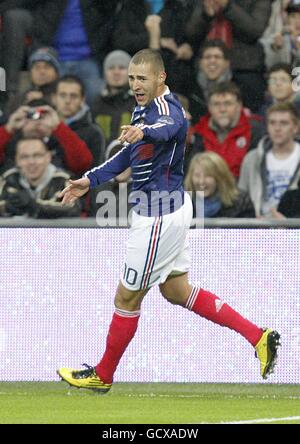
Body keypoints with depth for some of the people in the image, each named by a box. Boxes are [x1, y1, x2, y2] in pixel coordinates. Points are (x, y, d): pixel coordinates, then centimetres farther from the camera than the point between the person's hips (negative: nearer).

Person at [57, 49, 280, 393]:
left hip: (160, 216, -10)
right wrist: (90, 180, 21)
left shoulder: (167, 108, -22)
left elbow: (168, 128, -48)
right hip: (171, 209, 10)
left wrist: (144, 130, -70)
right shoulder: (143, 109, 9)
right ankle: (257, 337, 18)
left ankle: (103, 375, 20)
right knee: (176, 290, 19)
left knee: (127, 297, 4)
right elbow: (129, 154, 25)